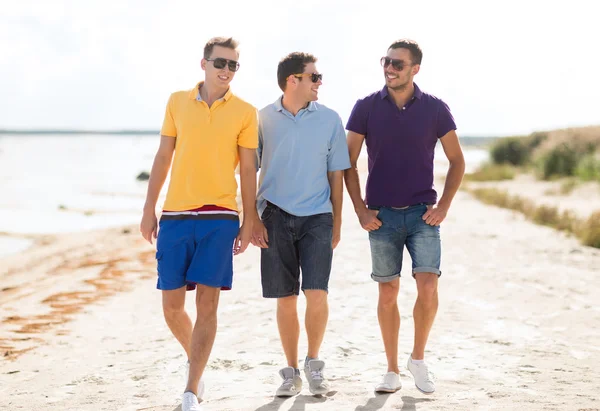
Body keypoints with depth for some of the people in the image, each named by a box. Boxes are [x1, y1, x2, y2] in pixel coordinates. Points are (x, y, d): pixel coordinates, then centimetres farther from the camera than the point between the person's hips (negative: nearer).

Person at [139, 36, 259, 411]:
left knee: (207, 303, -5)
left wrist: (249, 222, 0)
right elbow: (163, 157, 12)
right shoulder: (177, 102, 8)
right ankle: (196, 360, 33)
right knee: (172, 305, 4)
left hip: (220, 217, -2)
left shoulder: (245, 112, 2)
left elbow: (248, 170, 4)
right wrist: (149, 209, 8)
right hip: (175, 215, 2)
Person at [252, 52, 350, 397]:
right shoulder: (264, 118, 1)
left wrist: (337, 223, 6)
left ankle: (314, 365, 11)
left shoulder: (329, 119, 3)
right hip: (276, 217, 0)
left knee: (317, 293, -11)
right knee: (286, 299, 4)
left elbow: (336, 174, 8)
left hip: (317, 217, 0)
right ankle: (292, 372, 19)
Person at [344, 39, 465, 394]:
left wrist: (443, 207, -3)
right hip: (381, 215, 1)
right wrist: (360, 209, -3)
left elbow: (457, 161, 6)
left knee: (428, 287, -13)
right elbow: (349, 162, 5)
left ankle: (419, 358, 9)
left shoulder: (435, 109, -1)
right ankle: (393, 370, 17)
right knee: (388, 293, 4)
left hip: (422, 214, 0)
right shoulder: (366, 107, -1)